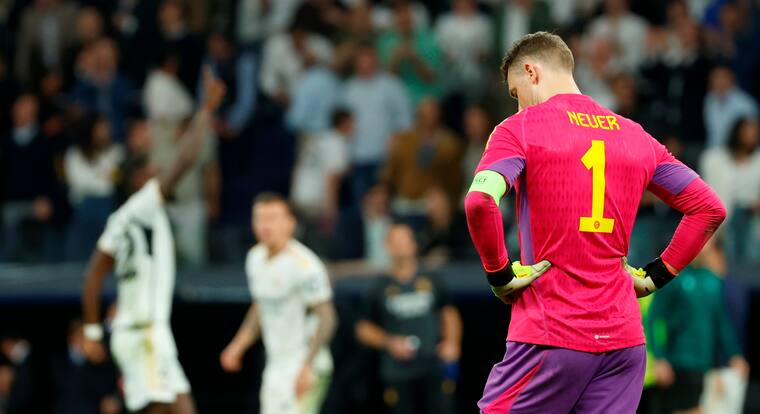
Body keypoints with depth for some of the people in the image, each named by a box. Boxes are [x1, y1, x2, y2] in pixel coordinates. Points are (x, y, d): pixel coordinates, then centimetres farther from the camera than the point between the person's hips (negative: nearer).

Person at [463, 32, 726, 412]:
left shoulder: (520, 128, -1)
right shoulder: (636, 136, 15)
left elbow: (479, 201, -19)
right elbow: (709, 207, 16)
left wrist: (499, 274, -7)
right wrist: (656, 276, 15)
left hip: (550, 336, -5)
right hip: (624, 337, 5)